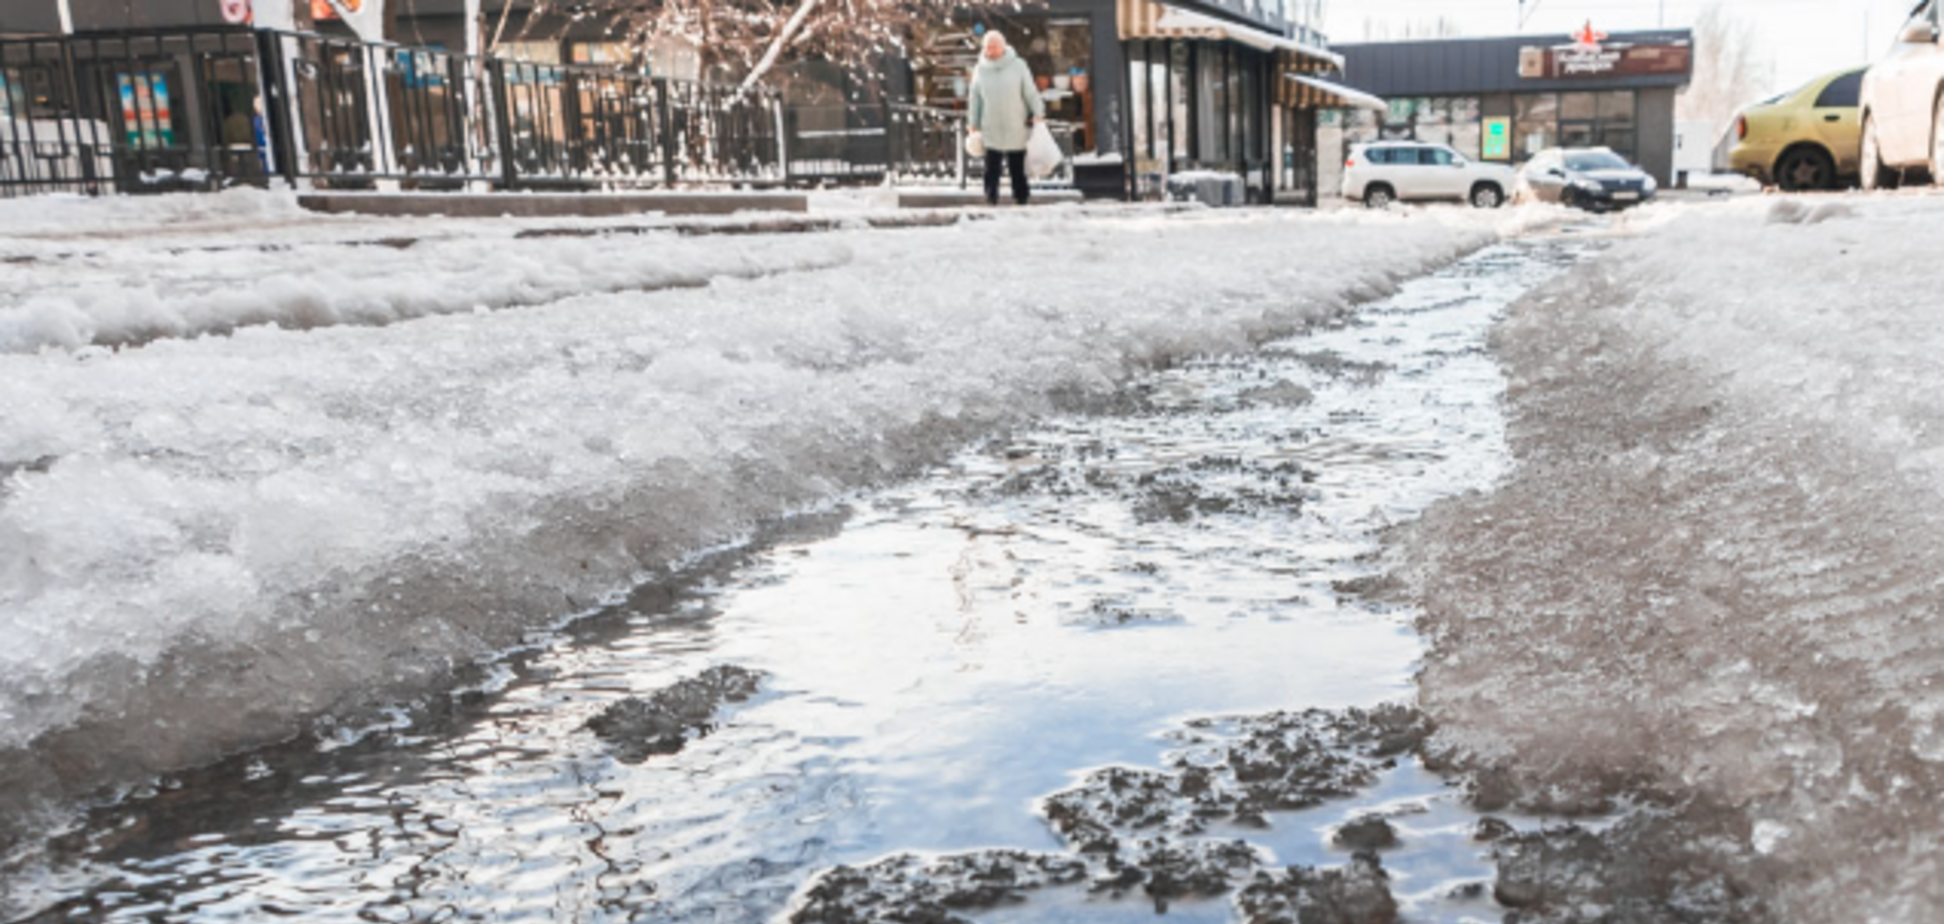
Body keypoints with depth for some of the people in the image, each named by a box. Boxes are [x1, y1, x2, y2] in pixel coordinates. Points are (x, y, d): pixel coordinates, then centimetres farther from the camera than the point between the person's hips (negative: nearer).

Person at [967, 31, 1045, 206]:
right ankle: (991, 197, 6)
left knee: (1018, 167, 7)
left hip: (1017, 130, -1)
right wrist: (973, 124, 10)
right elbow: (975, 98, 11)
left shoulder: (1018, 66, 0)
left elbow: (1031, 92, 2)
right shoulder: (980, 70, 5)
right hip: (991, 131, 1)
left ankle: (1021, 196, 16)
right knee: (991, 168, -1)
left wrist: (1038, 113, -6)